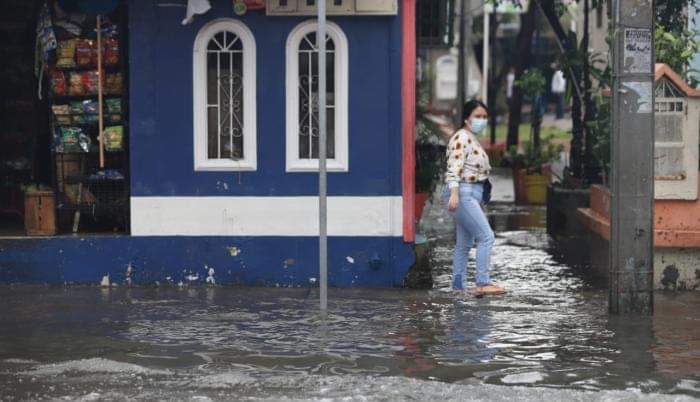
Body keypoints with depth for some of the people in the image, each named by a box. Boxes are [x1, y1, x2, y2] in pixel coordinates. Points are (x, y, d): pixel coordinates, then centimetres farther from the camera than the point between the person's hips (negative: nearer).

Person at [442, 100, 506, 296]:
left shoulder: (473, 140, 20)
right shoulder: (461, 138, -11)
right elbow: (454, 166, -21)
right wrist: (454, 193, -32)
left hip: (473, 195, 10)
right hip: (463, 194, -10)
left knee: (465, 243, 11)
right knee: (486, 236, -15)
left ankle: (457, 286, 14)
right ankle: (483, 283, -16)